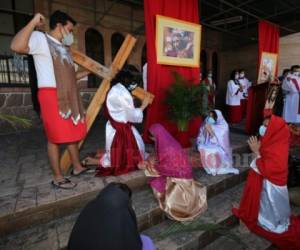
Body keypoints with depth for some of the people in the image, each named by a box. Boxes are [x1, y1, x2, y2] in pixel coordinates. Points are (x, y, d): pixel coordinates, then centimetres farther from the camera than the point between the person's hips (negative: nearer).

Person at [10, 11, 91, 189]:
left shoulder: (64, 48, 22)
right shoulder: (41, 38, -3)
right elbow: (16, 46, -24)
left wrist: (88, 72, 26)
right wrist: (33, 22, -16)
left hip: (69, 97, 9)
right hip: (51, 96, -9)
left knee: (73, 133, 13)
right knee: (56, 137, -3)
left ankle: (78, 167, 27)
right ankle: (58, 178, 10)